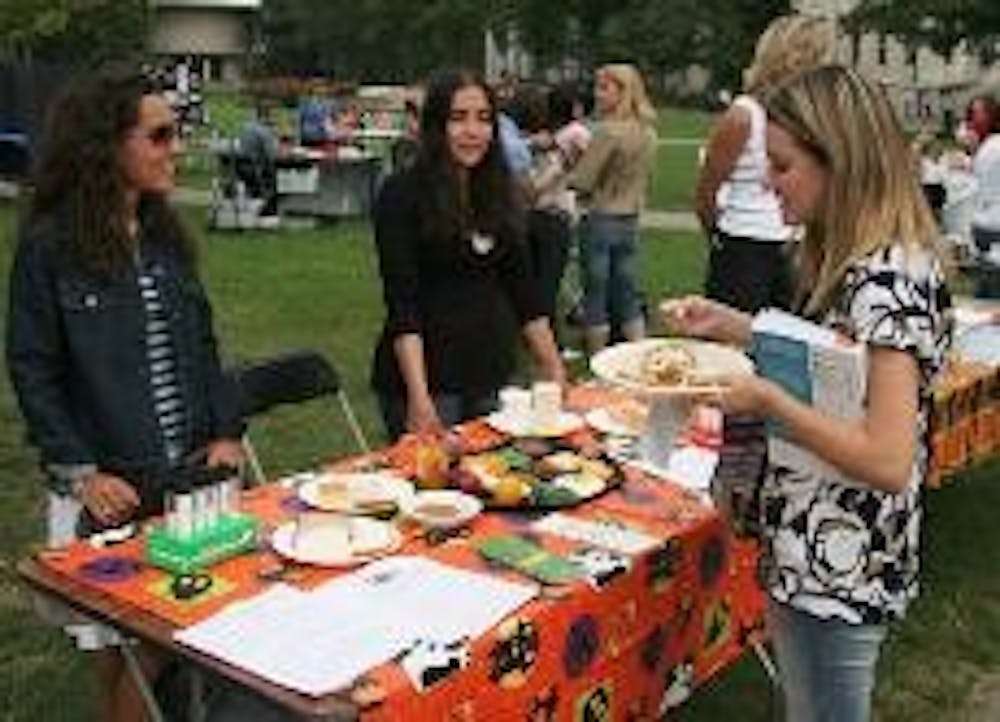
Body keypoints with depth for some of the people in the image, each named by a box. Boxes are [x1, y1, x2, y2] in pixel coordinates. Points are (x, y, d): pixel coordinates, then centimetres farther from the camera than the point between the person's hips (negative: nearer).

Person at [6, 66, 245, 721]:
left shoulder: (166, 235, 6)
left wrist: (225, 433, 1)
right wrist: (80, 473, -13)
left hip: (192, 476, 5)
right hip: (110, 493, -4)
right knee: (126, 652, 4)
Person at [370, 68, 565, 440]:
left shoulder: (498, 193, 8)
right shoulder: (402, 194, -9)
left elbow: (522, 288, 11)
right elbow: (401, 303, -16)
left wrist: (554, 370, 7)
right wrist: (419, 397, -23)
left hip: (492, 375, 6)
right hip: (426, 374, -5)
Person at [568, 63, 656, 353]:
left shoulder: (608, 131, -18)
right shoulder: (647, 132, 5)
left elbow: (581, 182, -17)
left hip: (601, 219, -7)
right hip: (631, 219, 7)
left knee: (596, 298, 5)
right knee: (627, 296, 15)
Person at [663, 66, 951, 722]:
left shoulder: (886, 280, -25)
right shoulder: (856, 262, 5)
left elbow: (889, 460, -29)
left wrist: (766, 399, -22)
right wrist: (731, 324, 6)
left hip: (838, 574, -9)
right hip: (818, 558, 9)